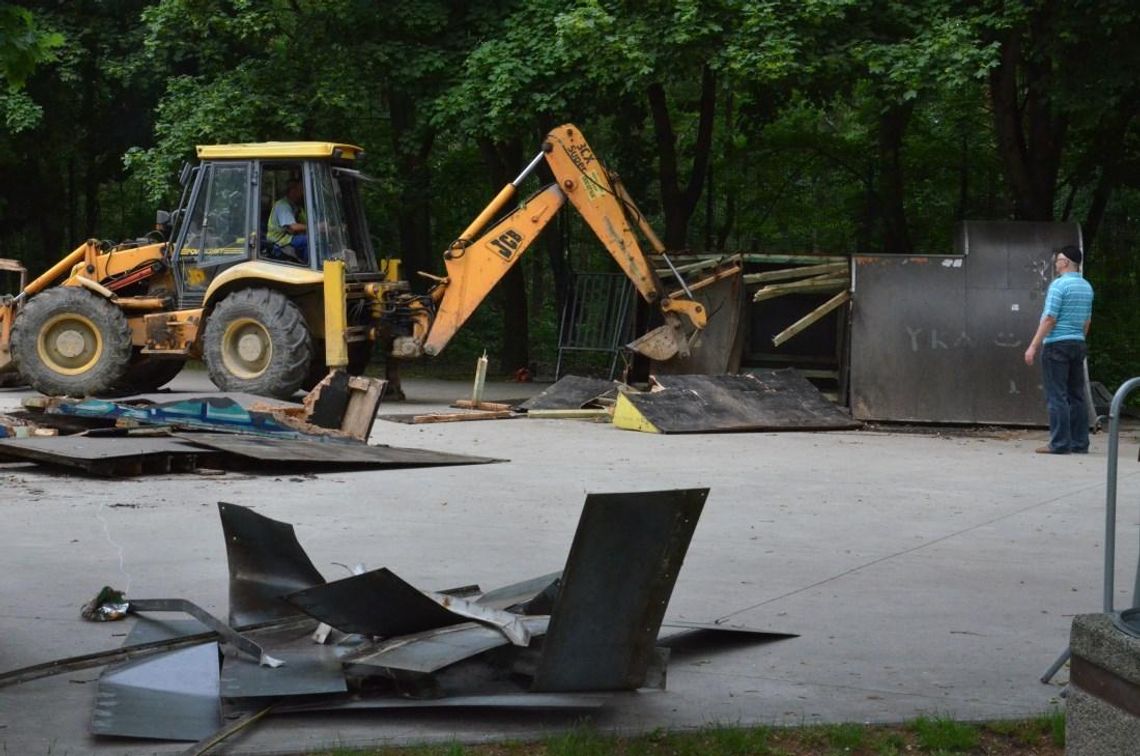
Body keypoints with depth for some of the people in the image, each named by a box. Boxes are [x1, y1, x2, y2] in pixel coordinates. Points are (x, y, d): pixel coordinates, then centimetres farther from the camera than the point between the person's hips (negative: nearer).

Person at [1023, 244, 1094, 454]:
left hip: (1056, 344, -8)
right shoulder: (1086, 287, 12)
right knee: (1076, 396, 10)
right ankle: (1080, 443, 9)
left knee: (1057, 397, -7)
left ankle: (1060, 444, -10)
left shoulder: (1059, 284, -13)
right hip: (1078, 343, 8)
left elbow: (1049, 319, -17)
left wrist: (1034, 346, -15)